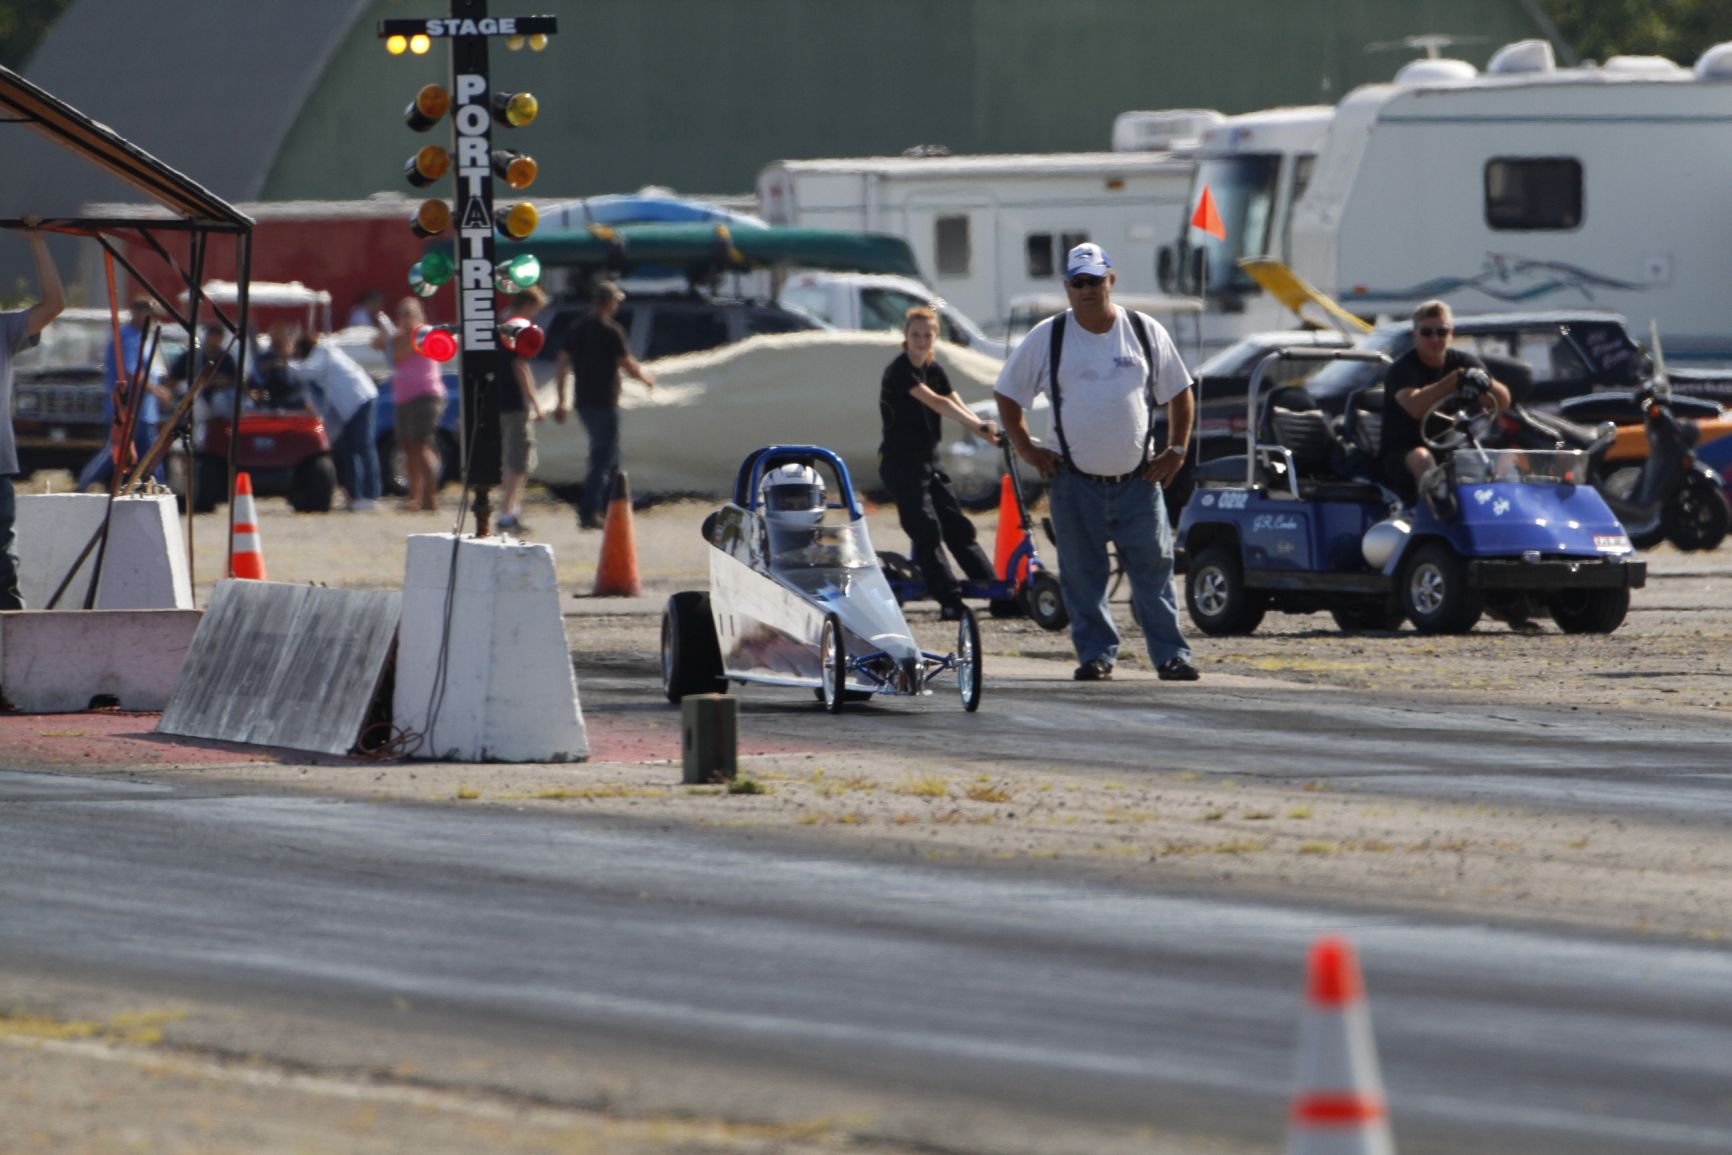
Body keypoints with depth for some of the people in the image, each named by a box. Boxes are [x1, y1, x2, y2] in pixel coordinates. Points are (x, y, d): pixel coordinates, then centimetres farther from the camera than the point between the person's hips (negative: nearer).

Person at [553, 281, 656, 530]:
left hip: (584, 403, 7)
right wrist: (648, 378, 7)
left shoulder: (577, 330, 7)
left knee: (609, 456, 19)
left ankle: (609, 507, 23)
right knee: (603, 459, -2)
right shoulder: (610, 331, -14)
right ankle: (588, 513, -6)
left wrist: (560, 402, 13)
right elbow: (629, 366, -13)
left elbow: (561, 364, 8)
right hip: (604, 404, -7)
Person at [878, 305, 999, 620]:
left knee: (958, 526, 9)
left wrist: (985, 429, -19)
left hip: (927, 460, 8)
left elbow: (957, 406, -1)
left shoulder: (933, 370, 9)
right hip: (900, 461, -8)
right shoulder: (899, 371, -16)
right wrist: (978, 425, -37)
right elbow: (936, 403, -28)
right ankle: (949, 600, -11)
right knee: (926, 530, -11)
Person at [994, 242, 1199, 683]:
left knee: (1153, 570, -3)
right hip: (1076, 482, 0)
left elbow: (1179, 394, 14)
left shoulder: (1145, 332, 5)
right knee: (1083, 575, 1)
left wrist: (1176, 450, 7)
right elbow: (1007, 393, 11)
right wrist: (1025, 448, 3)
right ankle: (1095, 654, 10)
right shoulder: (1046, 338, 2)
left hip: (1139, 480, 0)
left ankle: (1171, 655, 1)